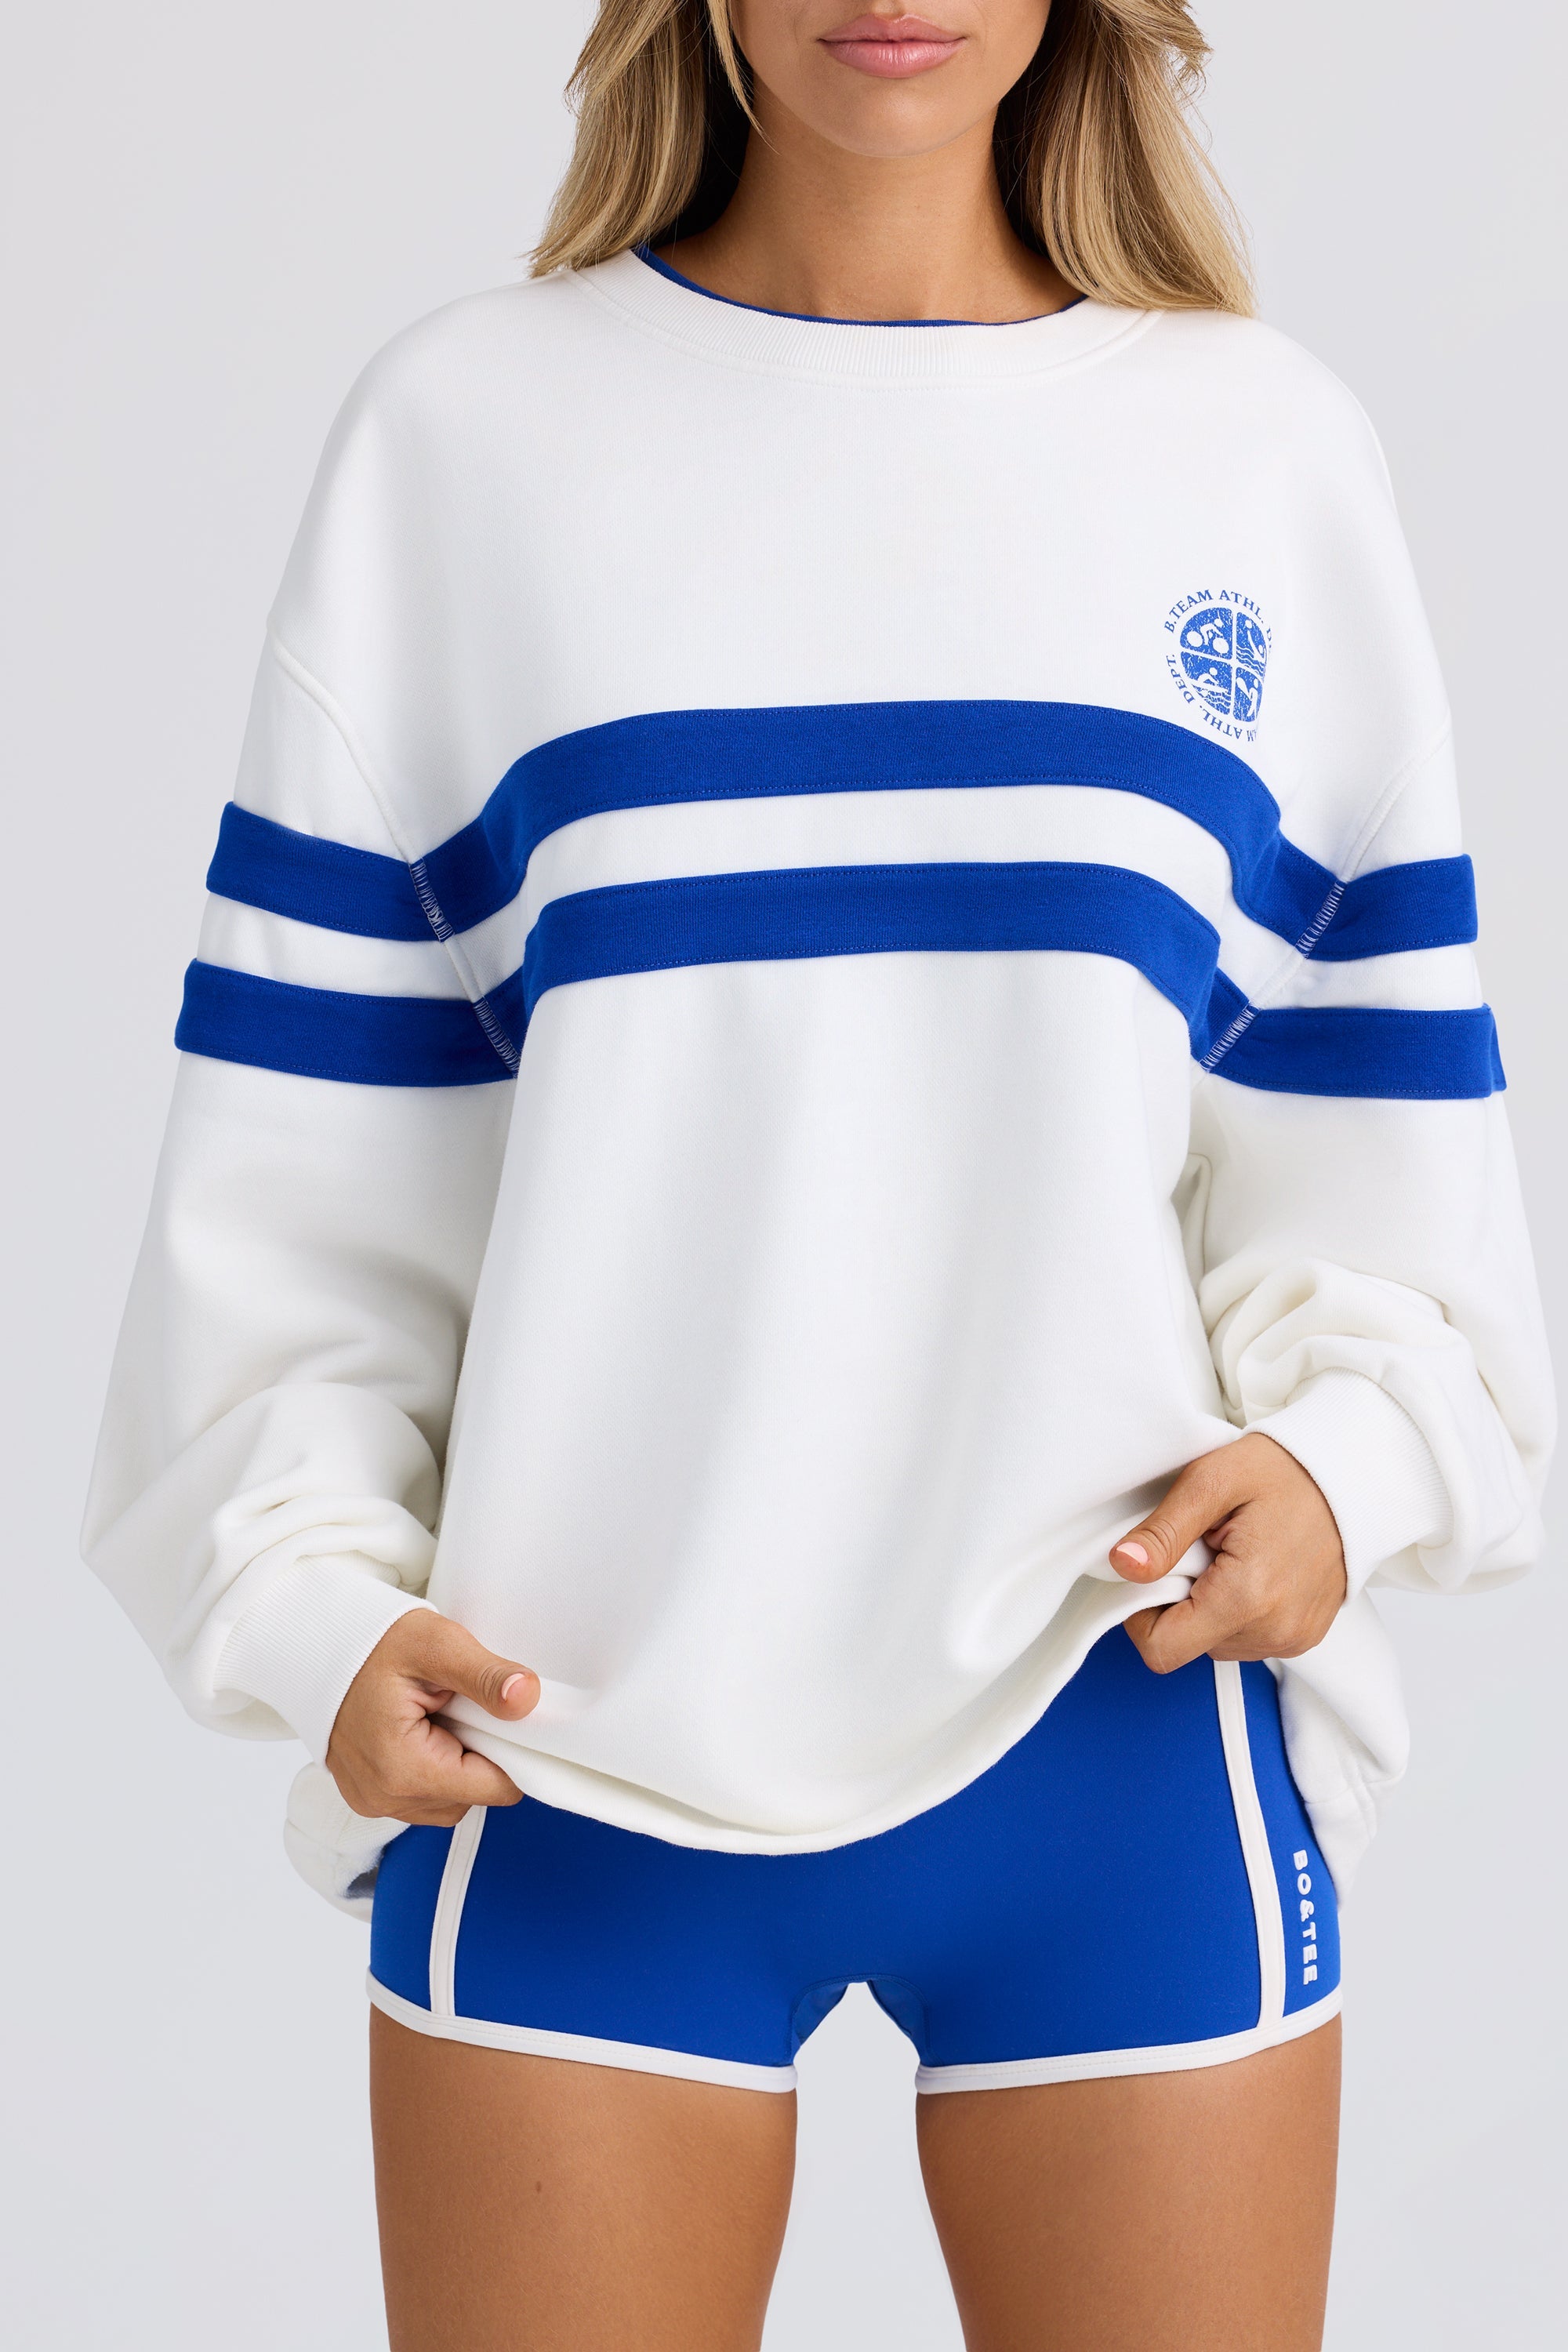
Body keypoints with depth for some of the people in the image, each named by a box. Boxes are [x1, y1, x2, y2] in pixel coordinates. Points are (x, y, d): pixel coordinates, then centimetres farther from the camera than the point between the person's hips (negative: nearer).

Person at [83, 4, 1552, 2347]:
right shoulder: (469, 428, 4)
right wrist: (317, 1588, -7)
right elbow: (308, 1113, 4)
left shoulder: (1265, 449, 7)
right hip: (577, 1745, -1)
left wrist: (1348, 1453, -9)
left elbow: (1378, 1094, 8)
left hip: (1125, 1736, 1)